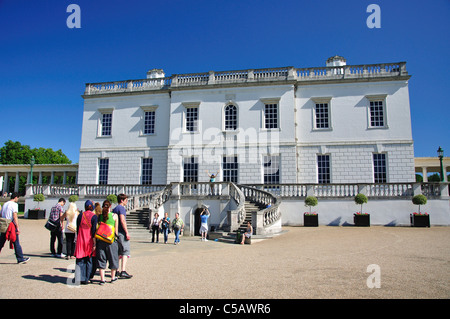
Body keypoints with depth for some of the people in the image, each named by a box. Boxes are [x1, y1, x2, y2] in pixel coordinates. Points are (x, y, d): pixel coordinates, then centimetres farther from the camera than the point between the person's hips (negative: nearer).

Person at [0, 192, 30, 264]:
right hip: (11, 226, -7)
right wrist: (18, 227, -15)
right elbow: (15, 217, -15)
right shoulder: (14, 204, -9)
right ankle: (20, 258, 4)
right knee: (16, 243, -1)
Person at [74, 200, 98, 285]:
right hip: (89, 241, -2)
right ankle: (86, 279, 11)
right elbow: (93, 231, -12)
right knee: (89, 261, 8)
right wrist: (94, 244, -9)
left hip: (80, 240, 2)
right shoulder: (94, 216, -8)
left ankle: (80, 278, 3)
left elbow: (77, 229, 7)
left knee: (80, 261, 8)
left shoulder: (80, 215, 2)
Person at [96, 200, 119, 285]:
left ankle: (102, 279, 11)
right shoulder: (114, 216, -4)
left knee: (101, 259, 10)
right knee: (113, 258, 13)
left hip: (101, 240, 2)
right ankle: (113, 277, 24)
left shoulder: (99, 216, 1)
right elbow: (116, 230, 0)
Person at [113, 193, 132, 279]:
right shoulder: (121, 208, -10)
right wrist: (127, 232, -19)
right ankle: (123, 271, -17)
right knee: (125, 252, -9)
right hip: (122, 233, -9)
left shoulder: (114, 209, 18)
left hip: (116, 233, 9)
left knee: (119, 252, 17)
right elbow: (122, 221, -19)